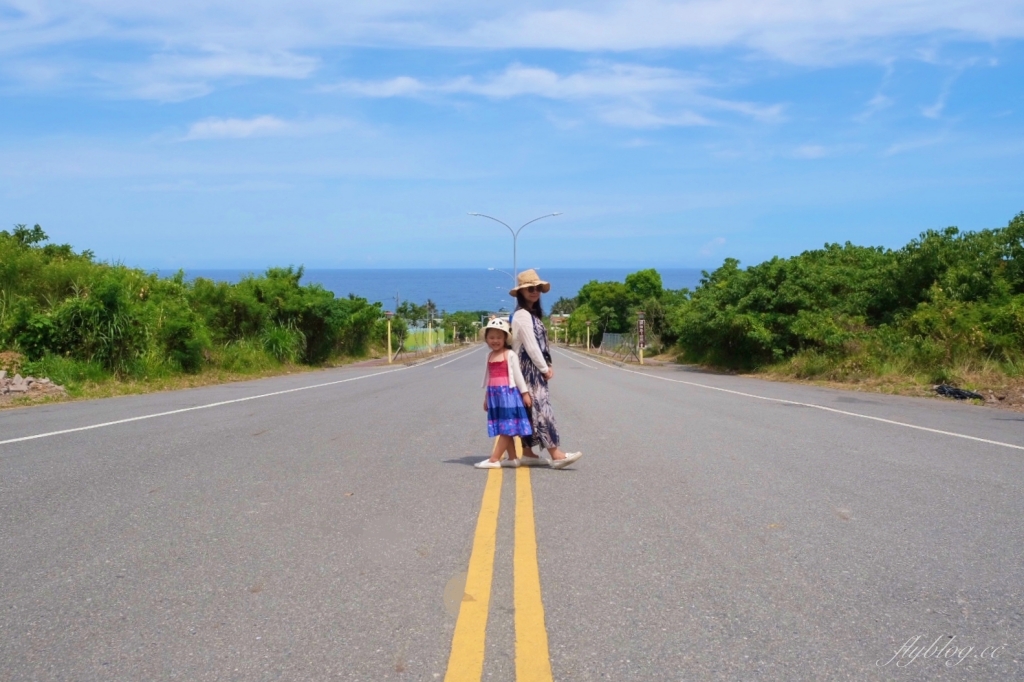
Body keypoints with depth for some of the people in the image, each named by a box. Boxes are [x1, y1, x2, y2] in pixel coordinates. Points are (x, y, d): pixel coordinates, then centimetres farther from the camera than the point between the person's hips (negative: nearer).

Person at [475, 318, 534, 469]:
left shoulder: (510, 354, -6)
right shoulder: (490, 356, 13)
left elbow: (518, 374, -6)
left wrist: (525, 393, -7)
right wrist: (486, 397, 22)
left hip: (508, 394, -7)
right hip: (494, 395, 7)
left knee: (506, 428, -6)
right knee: (505, 430, 9)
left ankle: (494, 460, -8)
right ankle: (513, 458, 15)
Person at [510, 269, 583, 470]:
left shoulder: (532, 314, 17)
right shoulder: (522, 315, -13)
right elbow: (530, 346, -16)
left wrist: (547, 366, 4)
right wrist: (544, 368, -10)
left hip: (535, 369, 10)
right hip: (529, 369, -10)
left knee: (530, 411, 10)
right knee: (540, 408, -11)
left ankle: (527, 453, 14)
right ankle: (556, 455, -14)